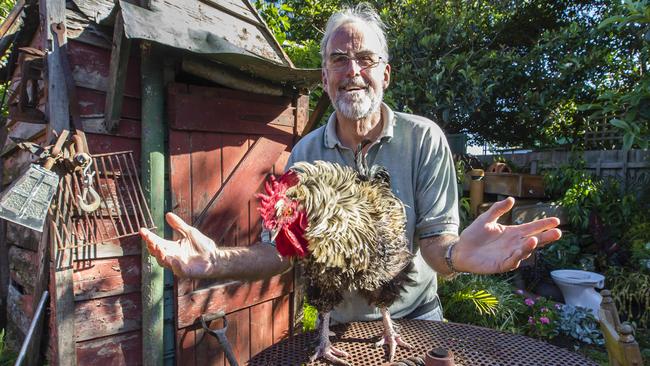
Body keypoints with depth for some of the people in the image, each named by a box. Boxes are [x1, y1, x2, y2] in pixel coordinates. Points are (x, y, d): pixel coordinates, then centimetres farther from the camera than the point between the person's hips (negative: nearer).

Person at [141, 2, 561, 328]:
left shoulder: (424, 139, -15)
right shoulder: (306, 152, -8)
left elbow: (435, 241, -19)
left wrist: (457, 253, -42)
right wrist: (219, 262, -27)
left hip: (412, 320, -2)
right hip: (334, 326, 3)